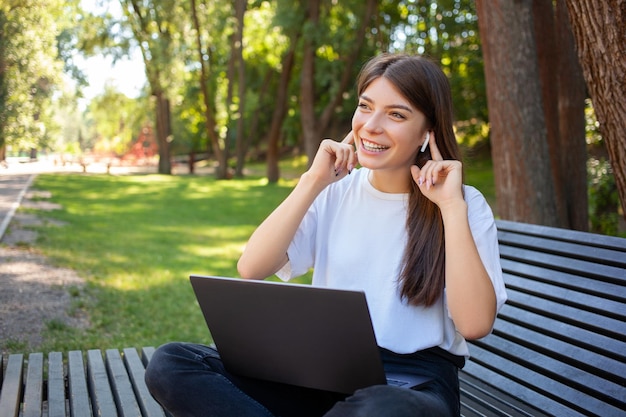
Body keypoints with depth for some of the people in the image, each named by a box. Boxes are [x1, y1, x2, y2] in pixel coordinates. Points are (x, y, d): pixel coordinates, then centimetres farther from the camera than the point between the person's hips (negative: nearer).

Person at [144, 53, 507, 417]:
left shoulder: (464, 205, -1)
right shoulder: (337, 192, 8)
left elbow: (475, 325, -15)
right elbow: (251, 270, -4)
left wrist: (452, 206, -15)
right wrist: (313, 182, -7)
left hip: (415, 382, -4)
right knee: (171, 363, -16)